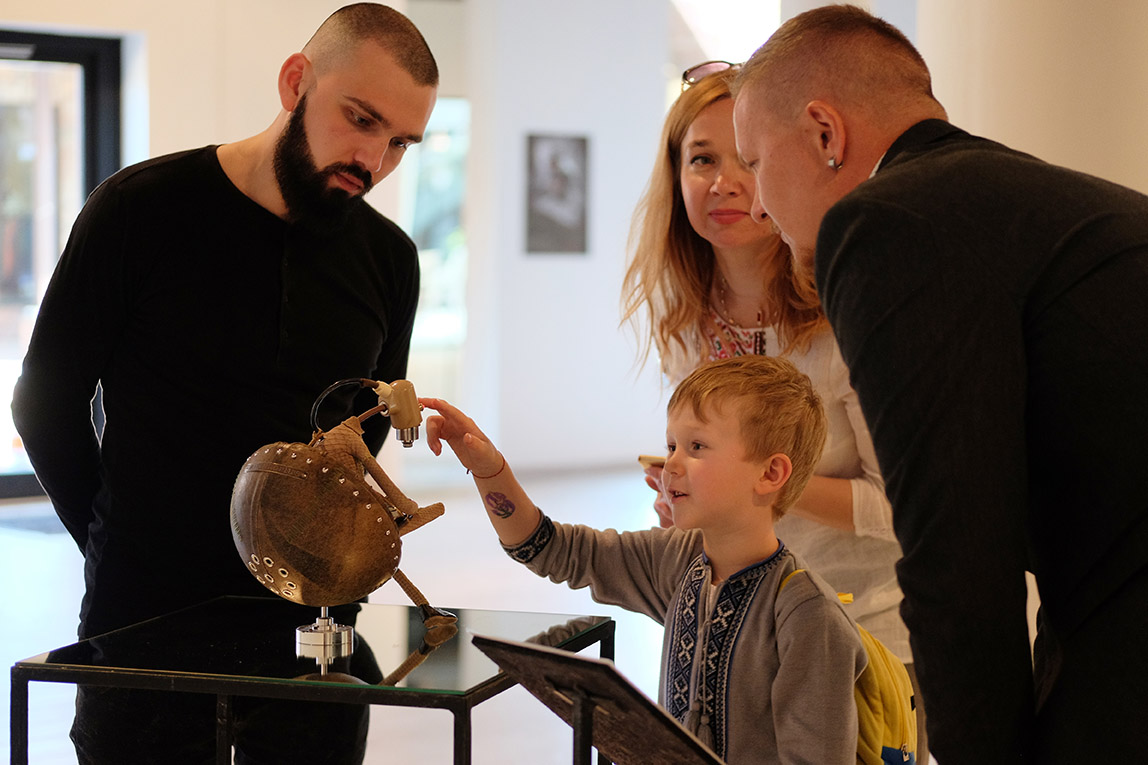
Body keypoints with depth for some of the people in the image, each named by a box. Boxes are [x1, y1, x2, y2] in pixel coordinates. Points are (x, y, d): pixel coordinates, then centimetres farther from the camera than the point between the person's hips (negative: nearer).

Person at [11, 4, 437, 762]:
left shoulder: (388, 259, 3)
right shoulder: (142, 209, -8)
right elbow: (47, 402, 0)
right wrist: (120, 546, 4)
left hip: (308, 624, 3)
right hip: (143, 615, -3)